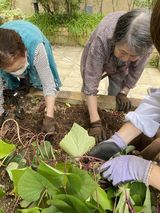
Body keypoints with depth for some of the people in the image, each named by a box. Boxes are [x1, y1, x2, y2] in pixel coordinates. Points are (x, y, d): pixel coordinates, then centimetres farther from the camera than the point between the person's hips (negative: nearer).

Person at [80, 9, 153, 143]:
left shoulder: (146, 42, -35)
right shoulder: (102, 37, -45)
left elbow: (136, 70, -16)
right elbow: (91, 80, -43)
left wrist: (123, 93, -11)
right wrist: (95, 122, -45)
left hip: (120, 69, 2)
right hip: (94, 60, -1)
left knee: (115, 99, 4)